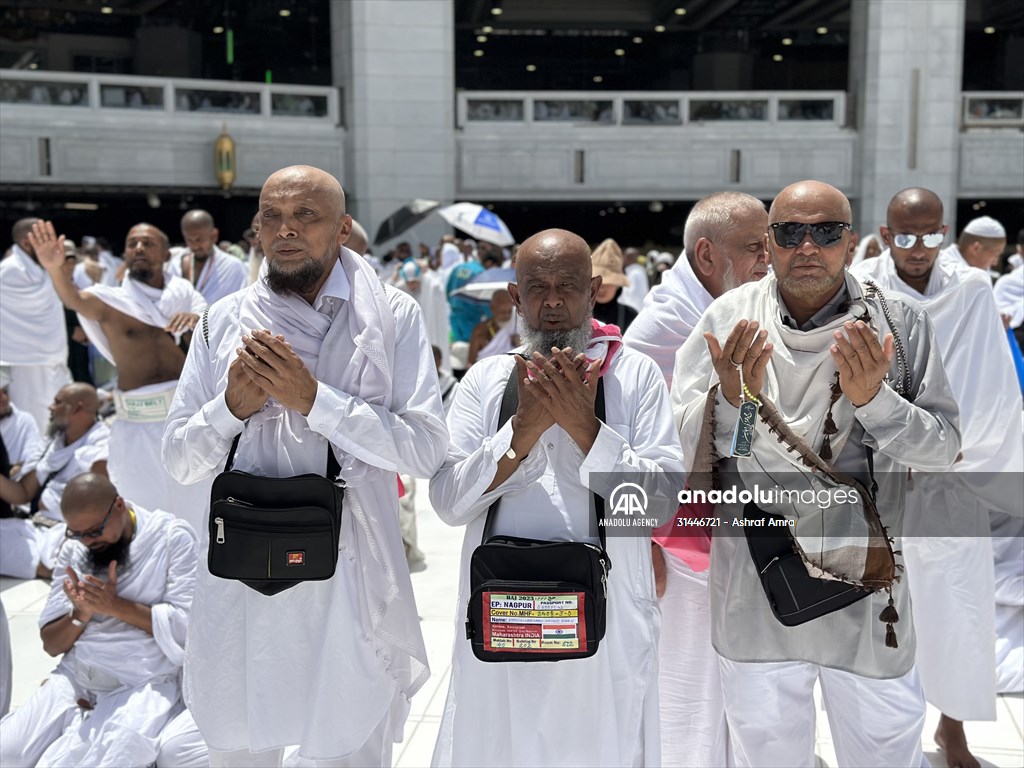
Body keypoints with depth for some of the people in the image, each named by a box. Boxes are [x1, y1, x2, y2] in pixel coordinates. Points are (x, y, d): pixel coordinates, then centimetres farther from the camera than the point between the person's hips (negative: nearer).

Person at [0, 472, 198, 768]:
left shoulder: (173, 536, -2)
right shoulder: (74, 548, 11)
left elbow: (190, 624, -10)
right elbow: (50, 643, 11)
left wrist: (116, 606, -13)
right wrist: (80, 614, -10)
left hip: (141, 687, -5)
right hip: (72, 680, 5)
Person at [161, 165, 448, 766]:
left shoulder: (393, 317, -4)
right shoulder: (224, 322, 4)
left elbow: (427, 450, -13)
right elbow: (180, 462, 6)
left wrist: (313, 398, -19)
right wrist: (231, 407, -13)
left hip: (348, 585, -2)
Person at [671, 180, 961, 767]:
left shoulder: (899, 322, -6)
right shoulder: (729, 320, -6)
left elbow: (944, 450, -6)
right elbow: (682, 448, -6)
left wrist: (873, 398, -23)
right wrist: (731, 398, -25)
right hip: (753, 597, 1)